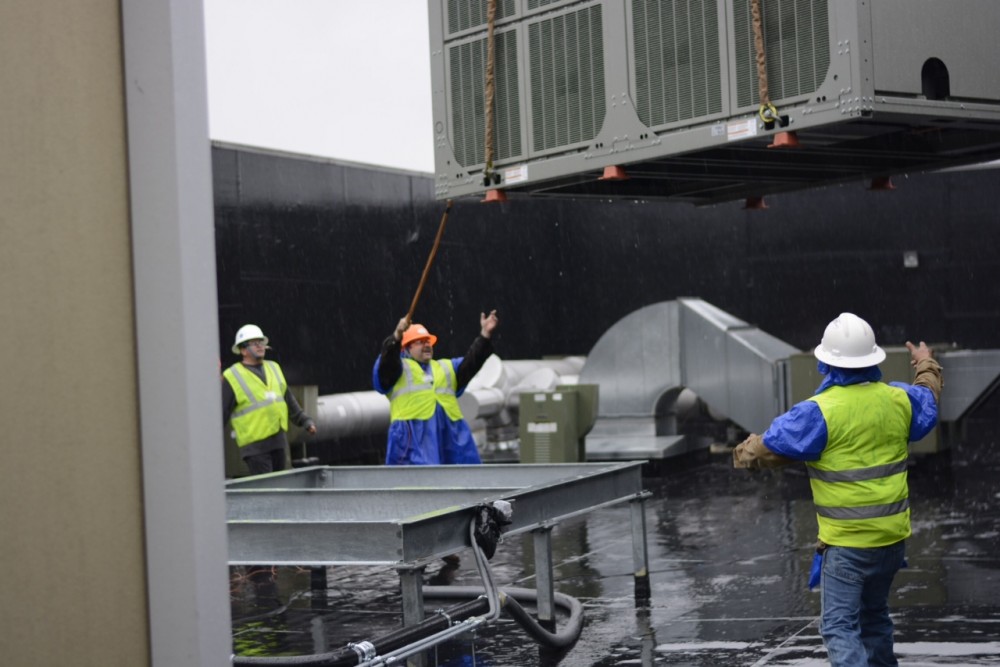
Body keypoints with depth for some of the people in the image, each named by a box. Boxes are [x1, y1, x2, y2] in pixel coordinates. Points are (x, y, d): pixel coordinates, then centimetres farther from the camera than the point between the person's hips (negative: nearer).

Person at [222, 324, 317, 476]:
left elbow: (289, 400, 20)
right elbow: (221, 413, -7)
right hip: (254, 444, -6)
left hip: (278, 440, 6)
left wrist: (305, 421, 18)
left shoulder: (273, 368, 13)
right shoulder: (232, 377, -6)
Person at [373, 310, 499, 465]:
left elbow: (471, 361, 16)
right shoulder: (399, 368, 12)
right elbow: (387, 361, -9)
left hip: (451, 437, 6)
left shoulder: (447, 368, 28)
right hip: (412, 438, -5)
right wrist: (397, 336, -29)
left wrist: (485, 335, 1)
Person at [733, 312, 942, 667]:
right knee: (874, 614, 25)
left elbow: (765, 449, -13)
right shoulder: (897, 399, 2)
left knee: (840, 627, -5)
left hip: (847, 541, -7)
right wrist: (926, 365, 48)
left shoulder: (819, 412, -17)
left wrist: (744, 454, 10)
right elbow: (928, 397, 26)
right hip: (893, 535, 7)